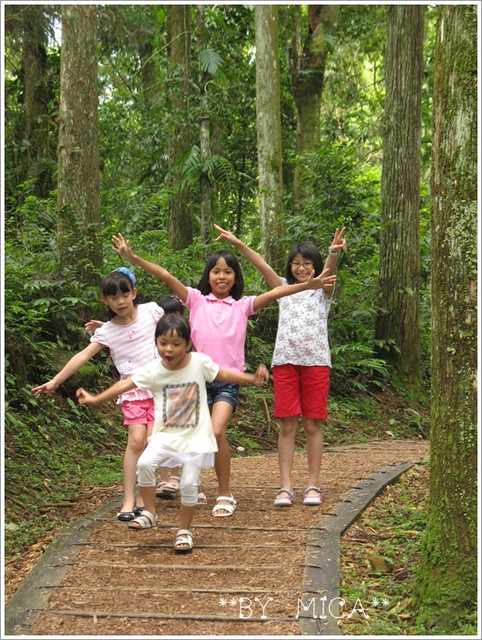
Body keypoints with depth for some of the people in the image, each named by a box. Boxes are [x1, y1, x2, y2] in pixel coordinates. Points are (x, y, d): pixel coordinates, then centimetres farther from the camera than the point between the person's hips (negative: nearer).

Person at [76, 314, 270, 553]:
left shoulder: (199, 363, -8)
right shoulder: (153, 372, -7)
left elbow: (223, 375, 5)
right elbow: (126, 384, -2)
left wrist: (252, 378, -3)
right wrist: (95, 399, -3)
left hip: (195, 436, -1)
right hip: (165, 434, 1)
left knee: (189, 484, -4)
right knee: (145, 463, -23)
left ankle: (184, 531, 18)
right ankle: (149, 513, -2)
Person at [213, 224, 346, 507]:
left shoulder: (322, 290, 7)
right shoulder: (284, 288, 15)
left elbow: (329, 270, -15)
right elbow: (263, 265, 3)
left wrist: (334, 252, -37)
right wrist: (237, 243, -10)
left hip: (316, 361, -2)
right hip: (285, 361, 2)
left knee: (312, 425, 1)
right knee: (287, 425, -1)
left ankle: (313, 485, 8)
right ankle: (286, 486, 0)